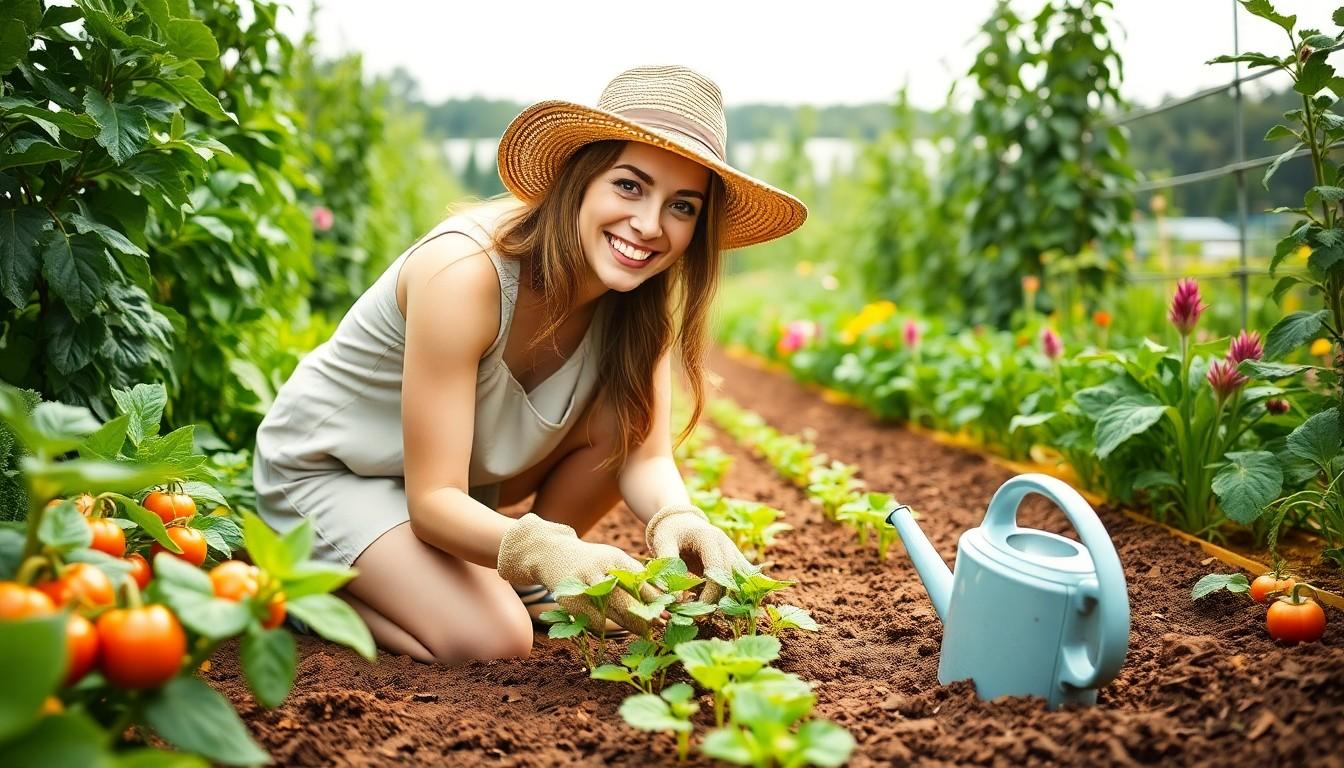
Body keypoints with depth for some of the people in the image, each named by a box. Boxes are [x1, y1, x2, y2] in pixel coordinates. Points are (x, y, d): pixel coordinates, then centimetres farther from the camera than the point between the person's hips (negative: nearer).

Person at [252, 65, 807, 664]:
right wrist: (545, 549, -50)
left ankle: (522, 581, 3)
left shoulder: (639, 292, -14)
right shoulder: (466, 273, -33)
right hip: (325, 468, -6)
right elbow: (434, 499, -32)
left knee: (625, 415, -16)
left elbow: (645, 457, -15)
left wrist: (677, 519, -38)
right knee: (493, 640, -24)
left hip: (470, 469, 6)